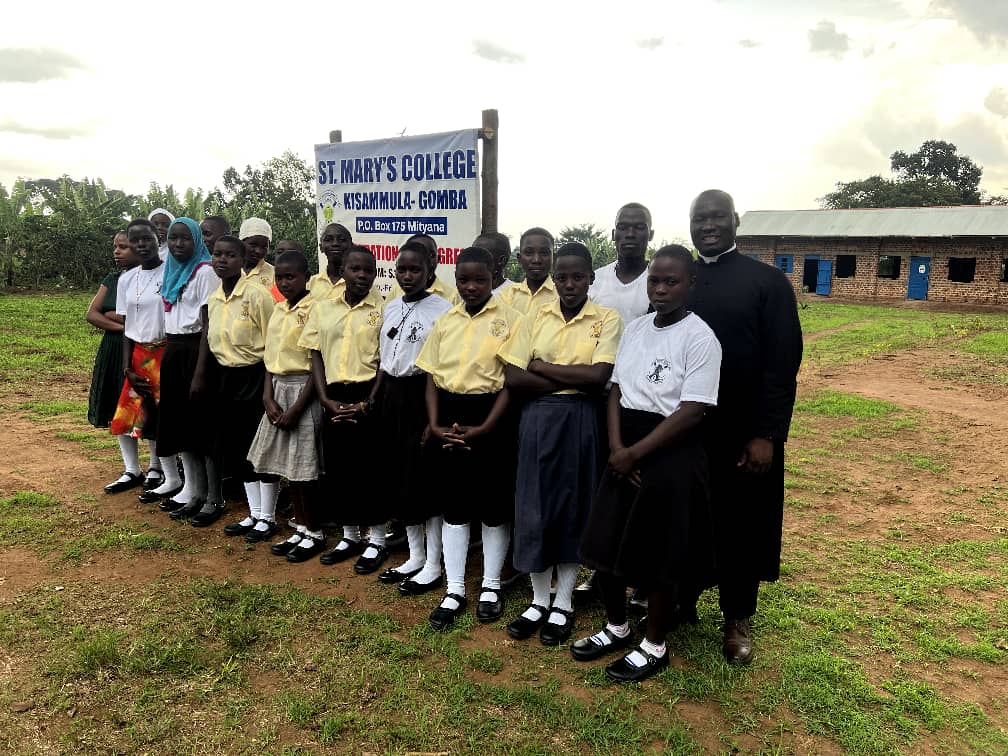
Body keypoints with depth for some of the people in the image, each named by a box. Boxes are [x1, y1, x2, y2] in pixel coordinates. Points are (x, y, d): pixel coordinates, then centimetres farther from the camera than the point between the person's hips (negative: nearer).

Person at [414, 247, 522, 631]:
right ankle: (454, 591, 22)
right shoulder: (444, 322, 8)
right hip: (448, 418, 4)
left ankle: (491, 587, 26)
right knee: (452, 505, 10)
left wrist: (484, 429, -16)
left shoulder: (509, 319, -6)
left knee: (493, 506, 8)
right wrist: (434, 425, -5)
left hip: (490, 418, -4)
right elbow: (432, 377, 8)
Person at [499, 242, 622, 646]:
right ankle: (539, 600, 24)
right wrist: (573, 380, -11)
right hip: (538, 419, 3)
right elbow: (513, 378, -4)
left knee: (574, 507, 7)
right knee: (534, 507, 6)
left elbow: (599, 376, -16)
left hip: (580, 422, -2)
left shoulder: (607, 319, -2)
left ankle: (563, 604, 23)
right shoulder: (535, 320, 5)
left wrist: (542, 367, -10)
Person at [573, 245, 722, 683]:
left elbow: (691, 413, -17)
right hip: (625, 450, 6)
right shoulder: (634, 329, 7)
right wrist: (616, 446, -7)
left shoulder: (700, 337, -12)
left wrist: (635, 452, -15)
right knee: (604, 545, 11)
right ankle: (616, 628, 35)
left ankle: (654, 647, 28)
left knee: (657, 555, 6)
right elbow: (616, 391, 8)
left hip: (671, 453, -6)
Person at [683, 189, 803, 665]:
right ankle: (680, 601, 33)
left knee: (741, 524, 9)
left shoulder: (768, 281, -4)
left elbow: (782, 366, -9)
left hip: (743, 432, -3)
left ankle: (738, 618, 27)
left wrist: (767, 435, -14)